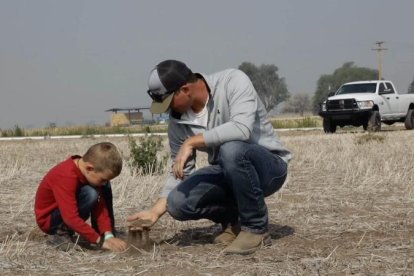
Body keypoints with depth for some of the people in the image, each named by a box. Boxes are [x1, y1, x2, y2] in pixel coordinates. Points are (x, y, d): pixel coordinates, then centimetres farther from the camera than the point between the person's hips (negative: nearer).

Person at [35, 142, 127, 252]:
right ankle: (61, 233, -15)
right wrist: (100, 241, -36)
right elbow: (72, 218, -39)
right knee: (90, 194, -30)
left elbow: (100, 205, -10)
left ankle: (109, 234, 3)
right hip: (49, 219, -8)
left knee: (105, 189, -2)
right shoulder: (66, 177, -35)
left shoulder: (89, 173, -10)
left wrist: (108, 235, -22)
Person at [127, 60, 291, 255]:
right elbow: (180, 171, 2)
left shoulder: (233, 81, -20)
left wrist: (192, 142, -32)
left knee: (231, 149, -37)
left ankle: (256, 228, -18)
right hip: (228, 173, 5)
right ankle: (234, 218, 10)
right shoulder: (177, 119, -5)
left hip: (270, 166, -5)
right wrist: (157, 210, -7)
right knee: (178, 203, -18)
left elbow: (242, 129, -36)